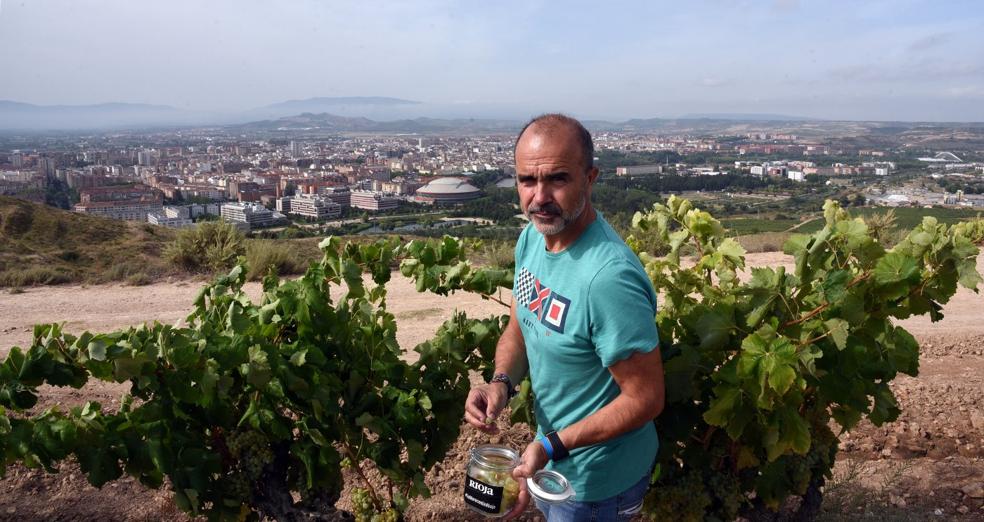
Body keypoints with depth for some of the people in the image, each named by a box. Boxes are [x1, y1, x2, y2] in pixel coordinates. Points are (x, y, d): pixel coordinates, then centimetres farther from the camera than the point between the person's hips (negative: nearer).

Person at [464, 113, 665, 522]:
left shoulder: (608, 277, -34)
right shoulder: (532, 238, -7)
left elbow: (645, 399, -26)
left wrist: (552, 446, -25)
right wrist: (500, 383, -13)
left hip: (596, 482, -7)